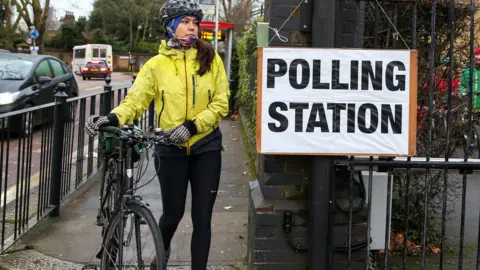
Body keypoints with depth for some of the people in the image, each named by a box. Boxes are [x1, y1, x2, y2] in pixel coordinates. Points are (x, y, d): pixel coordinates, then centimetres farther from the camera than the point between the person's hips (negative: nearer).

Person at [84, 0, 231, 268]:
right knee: (173, 213, 11)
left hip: (206, 147, 0)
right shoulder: (156, 64, -2)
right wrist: (113, 118, -28)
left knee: (202, 218, 2)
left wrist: (192, 125, -18)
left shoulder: (211, 59, -2)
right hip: (171, 148, 0)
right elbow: (136, 99, -9)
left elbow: (221, 103, -5)